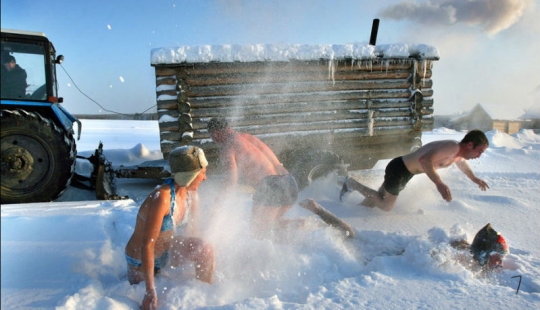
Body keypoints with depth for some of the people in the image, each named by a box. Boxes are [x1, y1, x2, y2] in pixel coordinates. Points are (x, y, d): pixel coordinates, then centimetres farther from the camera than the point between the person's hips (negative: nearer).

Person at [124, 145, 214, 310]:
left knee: (205, 249, -23)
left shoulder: (191, 195, -12)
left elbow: (191, 229, 3)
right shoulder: (161, 197, -35)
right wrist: (150, 290, -32)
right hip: (141, 259, -5)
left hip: (167, 249, 5)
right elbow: (147, 245, -33)